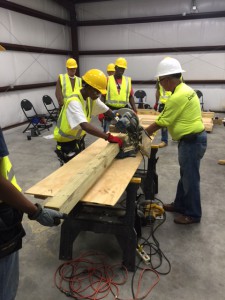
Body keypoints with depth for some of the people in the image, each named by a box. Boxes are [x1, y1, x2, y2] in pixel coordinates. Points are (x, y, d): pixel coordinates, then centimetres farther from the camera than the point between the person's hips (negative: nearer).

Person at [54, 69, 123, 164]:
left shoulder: (91, 98, -5)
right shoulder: (74, 102, -31)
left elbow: (107, 111, -1)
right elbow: (85, 126, -44)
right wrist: (109, 137, -47)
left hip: (79, 140, 8)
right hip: (67, 143, -8)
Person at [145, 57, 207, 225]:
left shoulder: (179, 96, -23)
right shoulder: (184, 90, 10)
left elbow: (161, 123, -18)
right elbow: (165, 119, 12)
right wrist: (147, 131, 9)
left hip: (192, 140, -10)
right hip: (191, 139, 10)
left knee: (190, 178, 3)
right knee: (185, 175, 20)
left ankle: (193, 214, 20)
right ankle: (180, 205, 36)